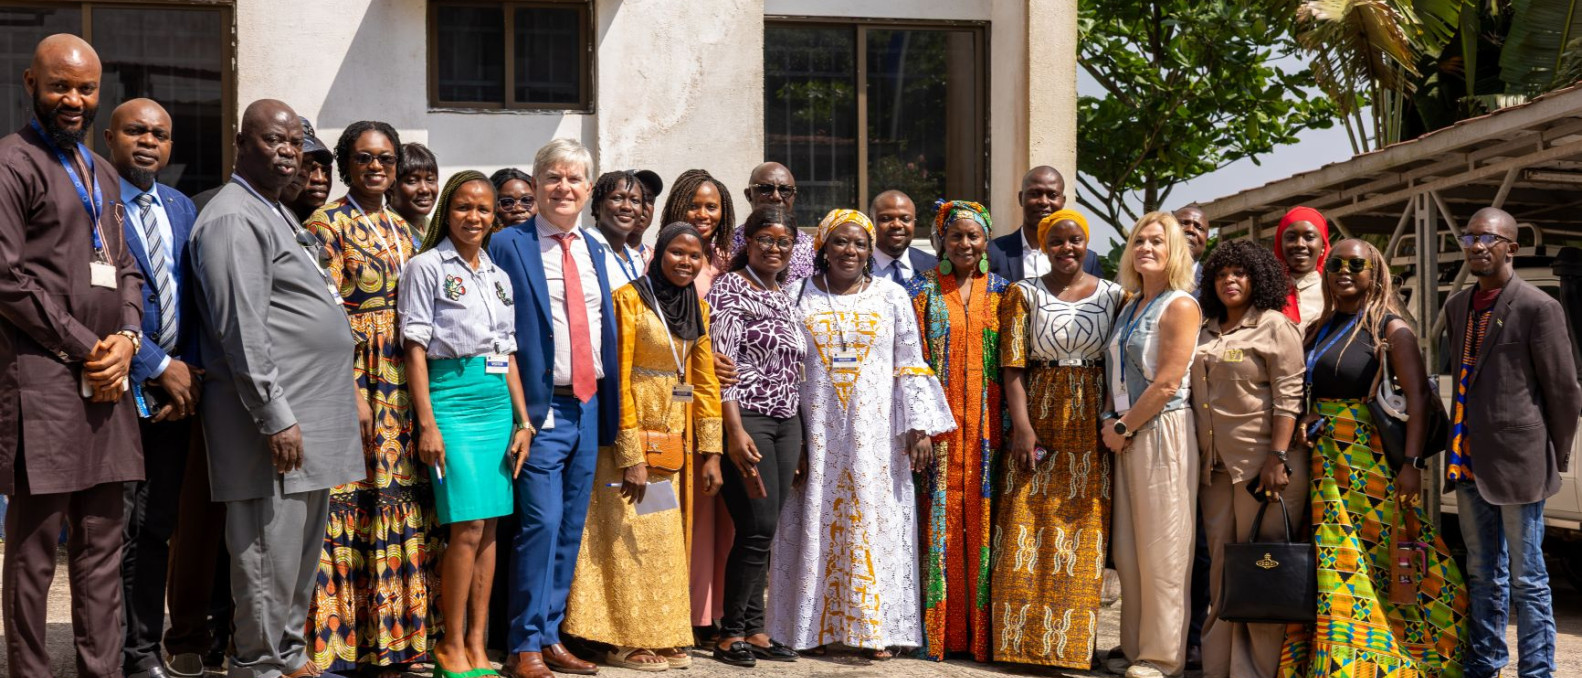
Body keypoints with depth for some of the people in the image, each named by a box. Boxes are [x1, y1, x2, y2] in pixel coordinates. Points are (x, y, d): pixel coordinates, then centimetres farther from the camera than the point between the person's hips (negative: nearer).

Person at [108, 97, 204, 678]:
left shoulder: (183, 209, 15)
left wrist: (191, 370, 0)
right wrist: (160, 367, -13)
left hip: (175, 390, 6)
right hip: (121, 389, -6)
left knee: (157, 529, 12)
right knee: (118, 532, -1)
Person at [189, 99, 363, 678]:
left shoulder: (279, 215, 20)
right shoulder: (234, 219, -12)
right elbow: (242, 331, -19)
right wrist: (277, 418, -21)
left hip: (312, 413, 10)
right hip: (276, 418, -10)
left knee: (304, 551, 16)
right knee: (271, 554, -3)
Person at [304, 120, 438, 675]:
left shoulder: (401, 229, 17)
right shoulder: (328, 223, -3)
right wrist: (352, 392, -17)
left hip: (402, 384, 7)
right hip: (353, 378, -6)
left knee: (404, 502, 6)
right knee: (352, 503, -6)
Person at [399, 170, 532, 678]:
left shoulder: (499, 276, 17)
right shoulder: (426, 267, 0)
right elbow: (415, 348, -5)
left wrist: (523, 420, 10)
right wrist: (427, 424, -12)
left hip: (499, 403, 6)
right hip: (452, 398, -6)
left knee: (489, 527, 5)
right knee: (467, 526, -11)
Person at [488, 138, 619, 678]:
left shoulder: (595, 251, 15)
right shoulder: (508, 245, -4)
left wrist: (608, 409, 11)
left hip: (588, 405, 6)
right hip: (540, 407, -6)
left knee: (571, 528, 9)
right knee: (541, 522, -10)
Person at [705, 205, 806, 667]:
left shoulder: (786, 297, 17)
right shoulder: (731, 289, -5)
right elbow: (721, 363, -14)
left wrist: (800, 434, 16)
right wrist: (735, 431, -22)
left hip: (787, 423, 7)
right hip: (747, 419, -7)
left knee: (764, 531, 8)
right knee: (758, 527, -9)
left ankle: (753, 630, 15)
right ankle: (731, 633, 3)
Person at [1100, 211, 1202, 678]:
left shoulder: (1180, 306, -8)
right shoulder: (1131, 306, 16)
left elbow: (1167, 383, -14)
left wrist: (1124, 427, -9)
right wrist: (1111, 420, 3)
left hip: (1163, 431, -8)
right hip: (1127, 434, 8)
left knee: (1161, 549, -2)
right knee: (1128, 548, 9)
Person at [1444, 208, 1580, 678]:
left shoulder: (1538, 308, -10)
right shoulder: (1457, 306, 11)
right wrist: (1462, 441, 15)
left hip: (1518, 461, -7)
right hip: (1469, 462, 7)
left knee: (1526, 579, 2)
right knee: (1482, 574, 17)